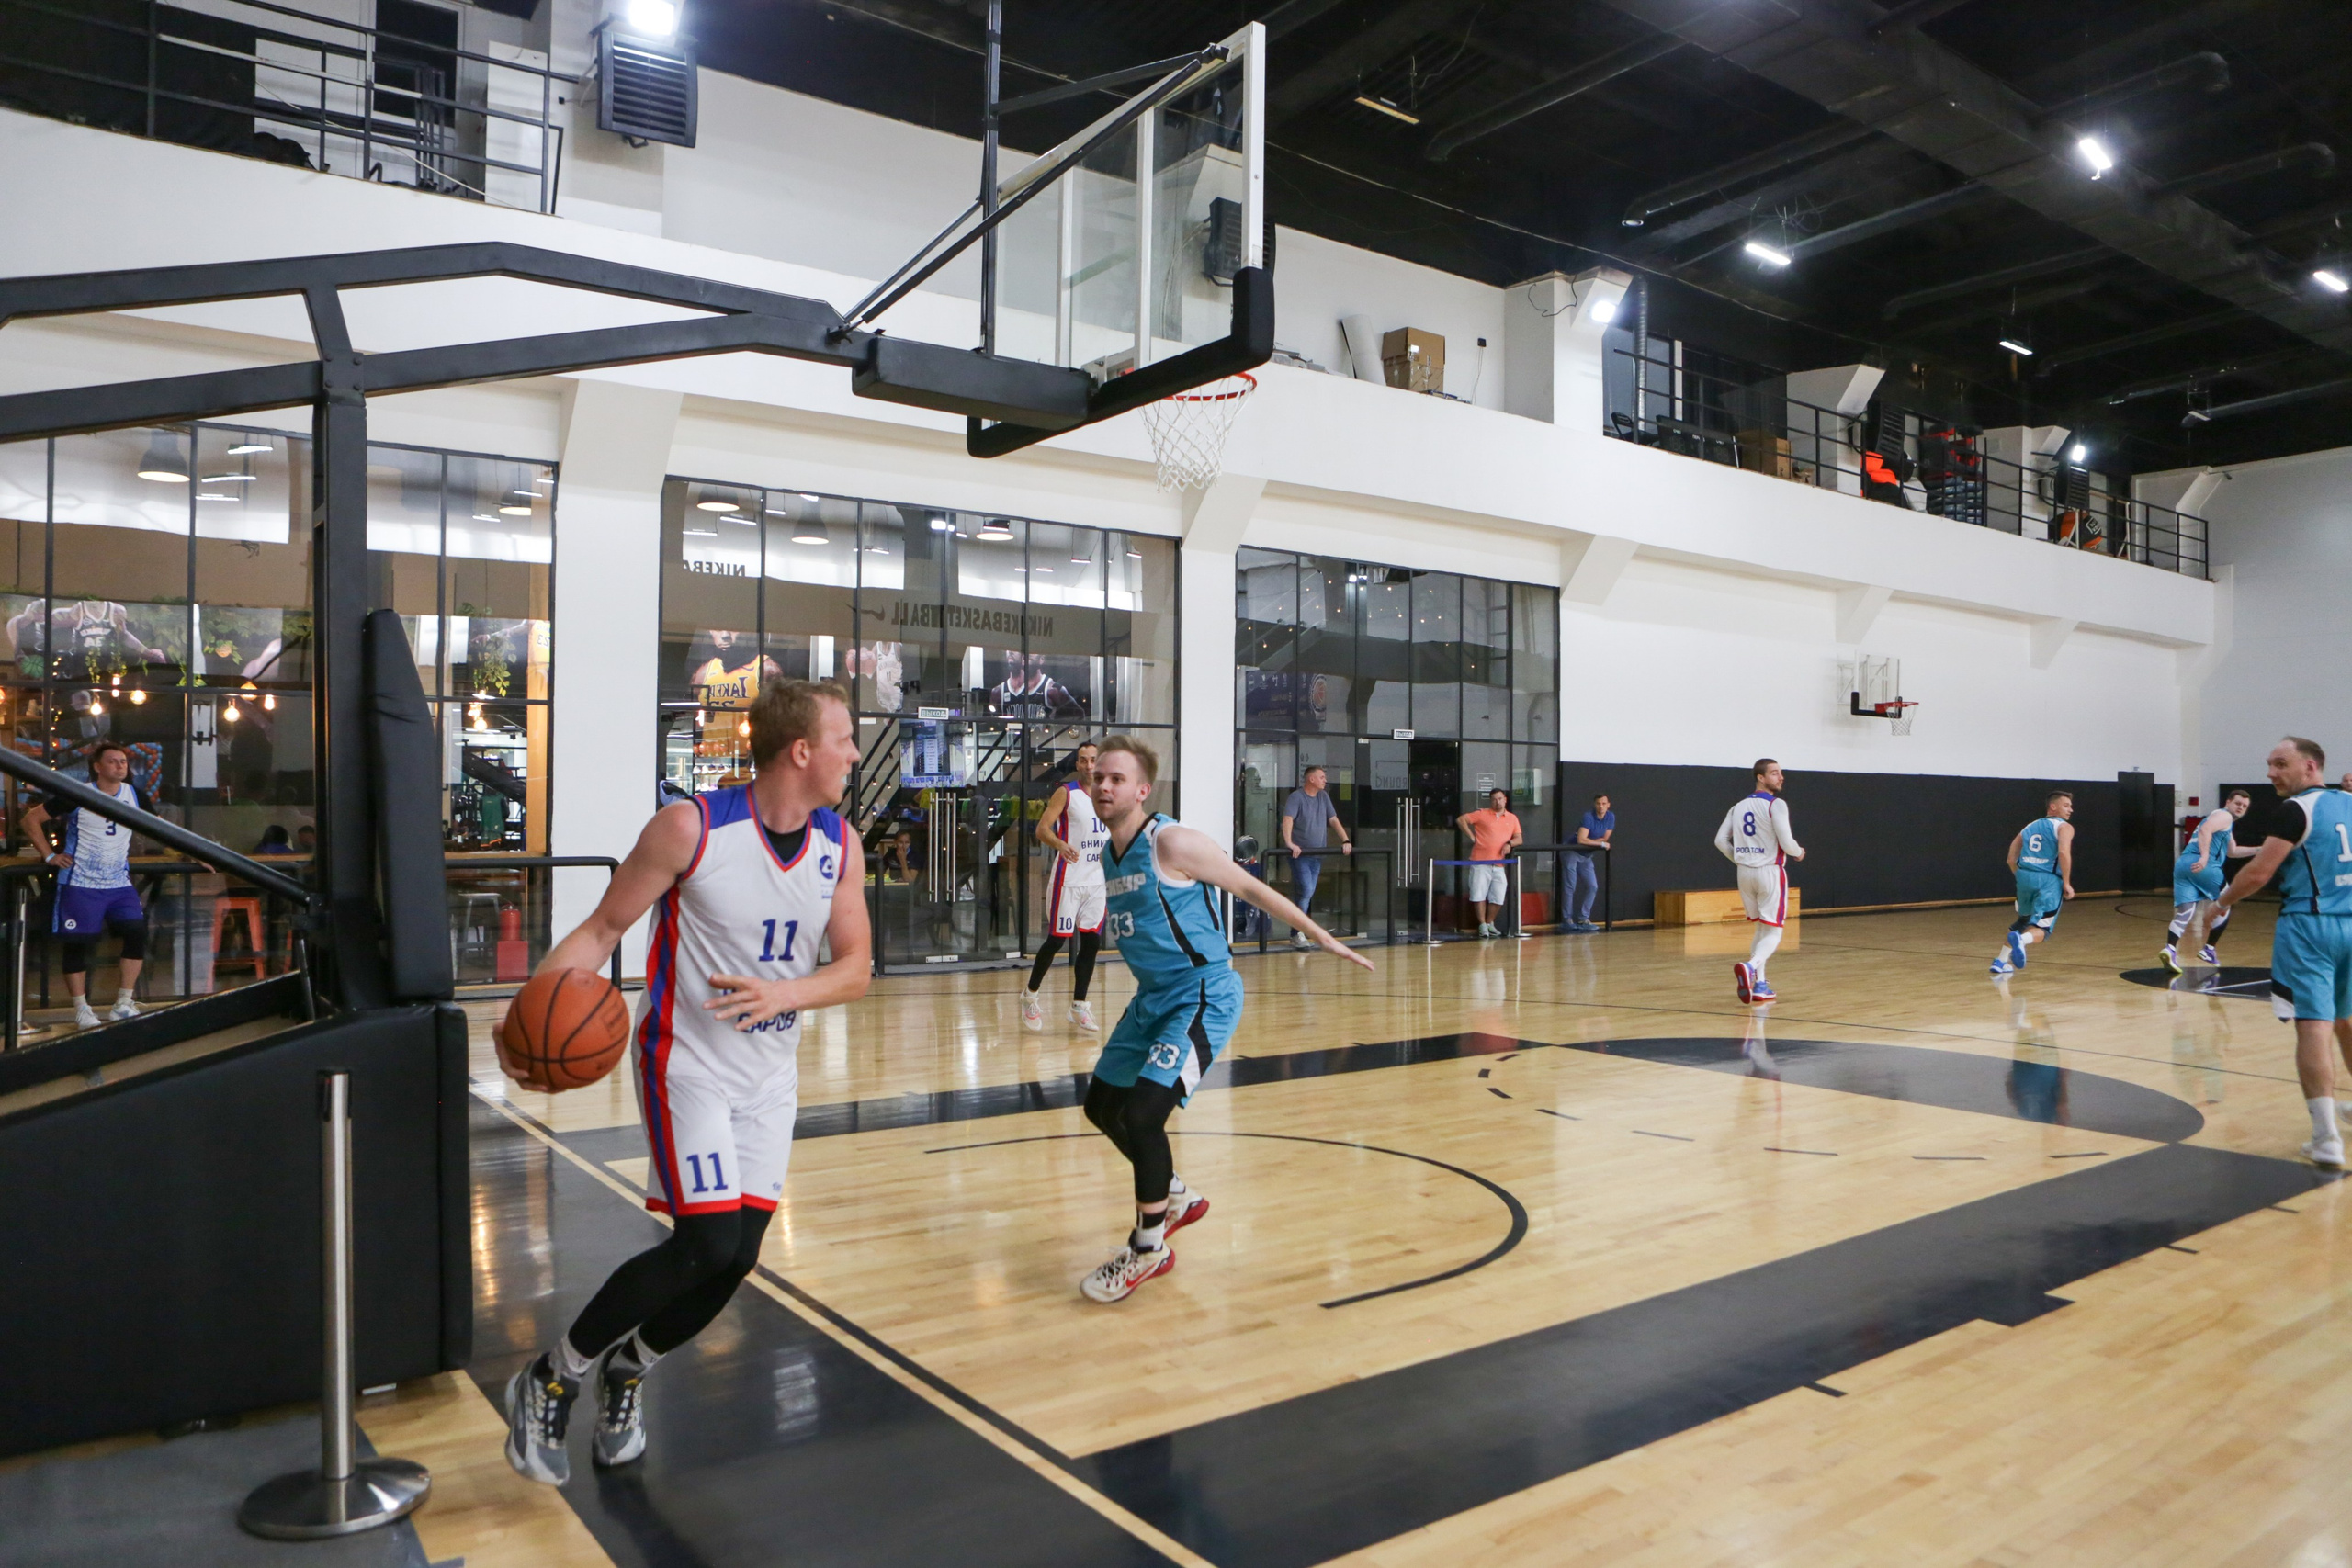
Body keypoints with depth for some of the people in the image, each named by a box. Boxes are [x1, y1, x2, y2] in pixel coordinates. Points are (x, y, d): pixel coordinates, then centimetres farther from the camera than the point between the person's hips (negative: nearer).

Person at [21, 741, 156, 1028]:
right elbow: (31, 819, -1)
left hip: (120, 884, 4)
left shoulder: (135, 795, 3)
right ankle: (81, 1009, 11)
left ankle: (123, 1004, 3)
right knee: (78, 944, -1)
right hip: (80, 884, -4)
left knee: (137, 933, -8)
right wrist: (50, 855, -6)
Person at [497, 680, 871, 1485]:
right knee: (708, 1243, -14)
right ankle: (551, 1380, 9)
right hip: (687, 1063, -5)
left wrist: (780, 994, -21)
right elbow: (604, 927, -10)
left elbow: (855, 967, -2)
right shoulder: (691, 828, -18)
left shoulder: (839, 846, -4)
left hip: (770, 1075, 5)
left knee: (737, 1256, 4)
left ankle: (626, 1374, 33)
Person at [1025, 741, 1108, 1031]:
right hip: (1068, 879, -5)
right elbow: (1042, 829, -16)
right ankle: (1030, 995, 16)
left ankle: (1079, 1005, 12)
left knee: (1090, 941, 4)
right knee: (1056, 939, -2)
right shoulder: (1065, 793, -7)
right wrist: (1060, 844, -34)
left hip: (1098, 879, 5)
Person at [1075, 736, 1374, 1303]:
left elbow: (1251, 889, -11)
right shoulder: (1107, 857, 6)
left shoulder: (1171, 842, -18)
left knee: (1143, 1112, -19)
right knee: (1102, 1104, 14)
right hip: (1152, 996, 9)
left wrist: (1321, 936, -7)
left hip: (1203, 996, -9)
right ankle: (1176, 1198, 36)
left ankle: (1147, 1249, 2)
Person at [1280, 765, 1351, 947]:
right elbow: (1288, 819, -22)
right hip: (1299, 854, -7)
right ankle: (1297, 934, -8)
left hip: (1317, 854, 7)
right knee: (1306, 891, -15)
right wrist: (1289, 843, -36)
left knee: (1308, 894, 7)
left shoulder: (1323, 797, 12)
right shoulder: (1296, 797, -9)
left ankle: (1298, 933, 14)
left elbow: (1333, 820, 13)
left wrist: (1346, 841, 2)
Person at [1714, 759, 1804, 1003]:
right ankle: (1750, 966, -29)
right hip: (1770, 871, -6)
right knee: (1773, 932, -1)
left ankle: (1759, 985, 14)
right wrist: (1799, 852, 5)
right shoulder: (1776, 805, -10)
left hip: (1746, 872, 6)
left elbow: (1720, 840, 8)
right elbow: (1786, 842, -16)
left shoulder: (1739, 806, 10)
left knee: (1761, 928, 18)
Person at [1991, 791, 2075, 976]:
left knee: (2022, 922, 25)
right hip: (2048, 880, -6)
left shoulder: (2030, 827, 22)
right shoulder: (2064, 827, 4)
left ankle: (2001, 962, 20)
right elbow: (2064, 853, -15)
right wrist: (2067, 883, -9)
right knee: (2041, 929, -4)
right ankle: (2021, 939, -38)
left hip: (2025, 877, 6)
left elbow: (2011, 859, 17)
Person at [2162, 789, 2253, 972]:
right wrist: (2204, 857, -26)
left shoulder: (2221, 820, 37)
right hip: (2201, 864, -8)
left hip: (2182, 864, 8)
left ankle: (2170, 949, -28)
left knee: (2184, 912, -5)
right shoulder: (2224, 816, 6)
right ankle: (2208, 949, 13)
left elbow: (2232, 852, 47)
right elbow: (2205, 830, -15)